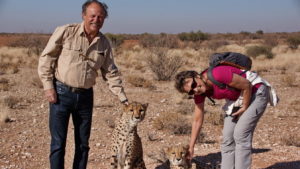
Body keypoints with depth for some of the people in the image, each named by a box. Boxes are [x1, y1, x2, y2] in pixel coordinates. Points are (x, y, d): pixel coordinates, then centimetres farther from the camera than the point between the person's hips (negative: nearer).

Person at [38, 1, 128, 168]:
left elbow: (111, 73, 9)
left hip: (85, 95, 4)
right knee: (58, 143, 1)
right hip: (61, 93, -4)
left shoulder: (104, 43, 4)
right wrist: (48, 86, -10)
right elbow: (46, 58, -5)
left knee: (83, 143, 12)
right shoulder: (65, 32, -9)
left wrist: (124, 98, 3)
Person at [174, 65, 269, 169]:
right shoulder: (199, 92, -11)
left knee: (240, 135, -12)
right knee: (227, 137, 3)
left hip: (256, 93, -7)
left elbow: (247, 85, -24)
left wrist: (245, 107, -13)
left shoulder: (218, 75, -35)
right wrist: (191, 147, -1)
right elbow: (197, 121, -3)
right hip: (237, 99, 7)